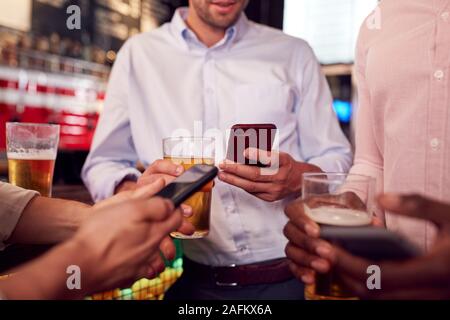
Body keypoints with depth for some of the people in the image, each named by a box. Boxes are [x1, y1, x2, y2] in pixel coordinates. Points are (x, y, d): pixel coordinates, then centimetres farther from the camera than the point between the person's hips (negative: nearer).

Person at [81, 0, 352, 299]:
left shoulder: (295, 53, 4)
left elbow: (338, 160, 3)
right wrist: (135, 191, -19)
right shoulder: (139, 53, 4)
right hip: (185, 278, 1)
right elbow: (102, 164, 4)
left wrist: (299, 177, -20)